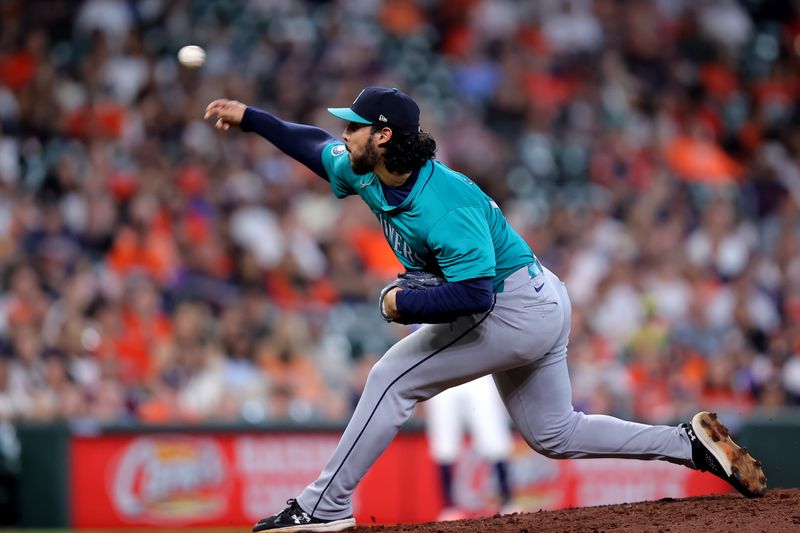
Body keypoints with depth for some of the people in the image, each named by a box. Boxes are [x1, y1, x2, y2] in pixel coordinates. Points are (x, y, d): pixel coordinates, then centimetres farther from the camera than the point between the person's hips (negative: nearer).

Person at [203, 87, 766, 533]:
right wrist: (250, 117, 12)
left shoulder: (445, 203, -29)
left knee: (393, 378, -12)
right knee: (555, 434, 18)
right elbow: (318, 146, 18)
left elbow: (475, 294, -34)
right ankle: (694, 443, 17)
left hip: (517, 310, -10)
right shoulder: (368, 174, -2)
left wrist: (402, 305, -23)